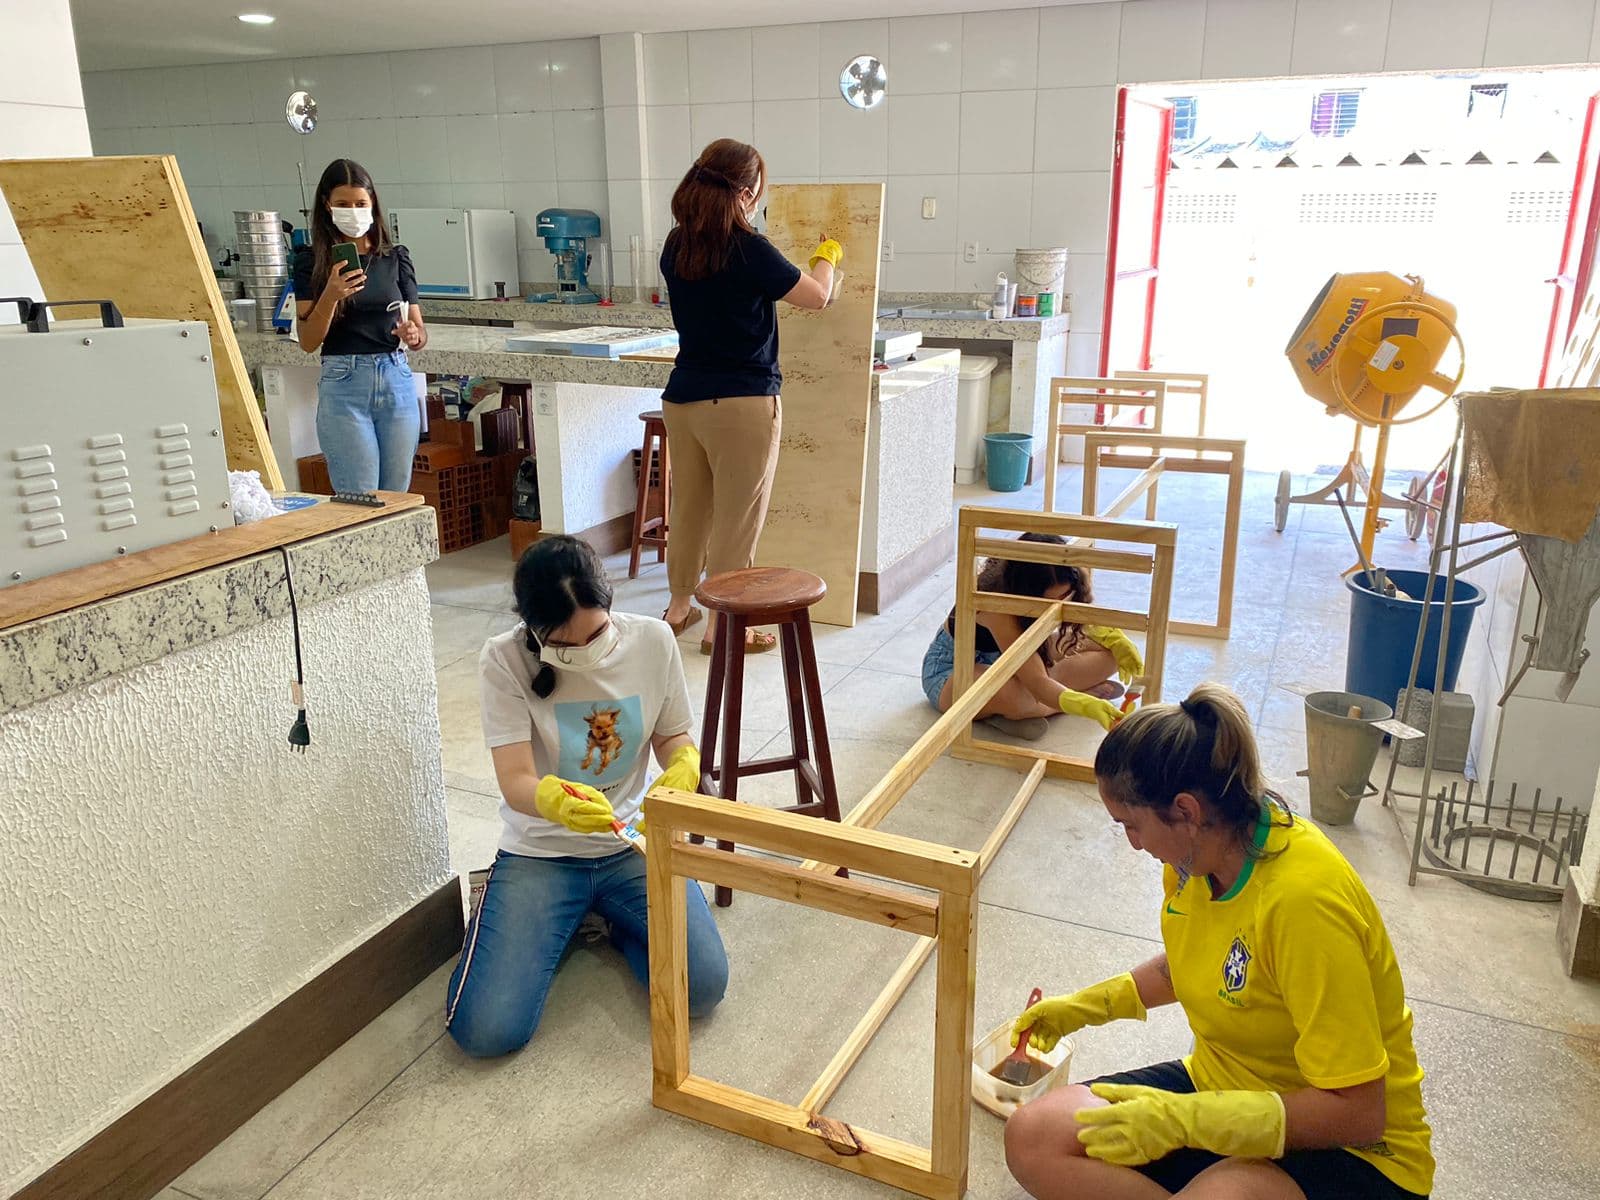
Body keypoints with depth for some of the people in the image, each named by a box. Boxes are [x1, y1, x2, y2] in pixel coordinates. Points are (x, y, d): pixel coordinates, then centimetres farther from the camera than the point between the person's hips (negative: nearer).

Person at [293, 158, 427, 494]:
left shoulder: (396, 257, 8)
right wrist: (332, 294, -18)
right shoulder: (312, 261, 2)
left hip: (397, 380, 3)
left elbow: (421, 333, 9)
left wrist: (413, 335, -14)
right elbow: (308, 342, -4)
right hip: (344, 383, -2)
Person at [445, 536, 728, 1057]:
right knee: (486, 1030, -16)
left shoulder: (653, 640, -9)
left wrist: (684, 768, -20)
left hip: (632, 844, 2)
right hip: (540, 853, -1)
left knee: (703, 988, -18)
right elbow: (515, 783, -23)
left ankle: (609, 916, 13)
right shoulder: (505, 661, -17)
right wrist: (554, 800, -47)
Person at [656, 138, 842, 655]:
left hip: (682, 398, 7)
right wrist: (827, 256, 17)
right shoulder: (750, 251, -16)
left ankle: (678, 608, 33)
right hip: (741, 403, -7)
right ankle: (722, 627, 14)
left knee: (688, 509, 19)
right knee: (737, 519, 5)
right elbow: (817, 297, -3)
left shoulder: (675, 247, 3)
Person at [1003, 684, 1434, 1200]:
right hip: (1219, 1082, 7)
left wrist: (1184, 1118, -27)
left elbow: (1357, 1112, -25)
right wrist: (1087, 1005, 18)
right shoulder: (1197, 852, -6)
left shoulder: (1304, 899, -29)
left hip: (1346, 1149, -7)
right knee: (1032, 1138, -11)